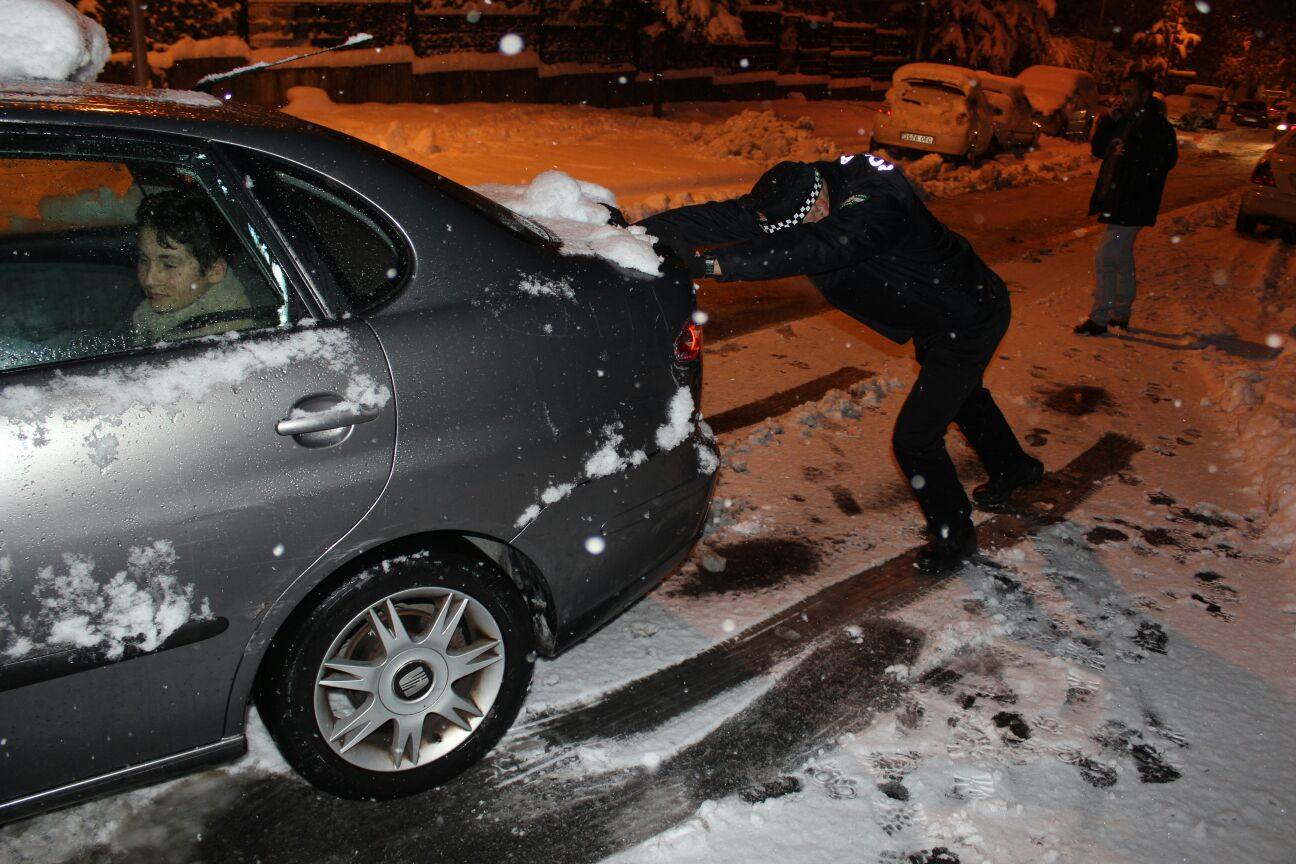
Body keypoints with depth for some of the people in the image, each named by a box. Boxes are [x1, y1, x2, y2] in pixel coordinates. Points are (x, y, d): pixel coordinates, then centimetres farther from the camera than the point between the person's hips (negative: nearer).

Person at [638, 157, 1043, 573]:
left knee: (914, 437, -6)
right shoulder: (794, 193, -16)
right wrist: (638, 230, -33)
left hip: (968, 320, -9)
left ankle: (954, 536, 18)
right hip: (937, 311, 9)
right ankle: (1014, 467, 60)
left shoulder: (876, 208, -41)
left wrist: (712, 262, -58)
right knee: (960, 393, 32)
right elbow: (727, 217, -23)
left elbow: (806, 250, -53)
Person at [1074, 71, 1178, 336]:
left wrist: (1131, 153, -21)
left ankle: (1099, 318, -5)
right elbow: (1098, 149, 14)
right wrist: (1110, 122, 1)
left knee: (1105, 259, -11)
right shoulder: (1125, 121, 14)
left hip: (1132, 206, -9)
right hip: (1115, 202, 10)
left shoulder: (1158, 126, -12)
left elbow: (1167, 160, -20)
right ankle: (1122, 314, 28)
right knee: (1121, 259, 17)